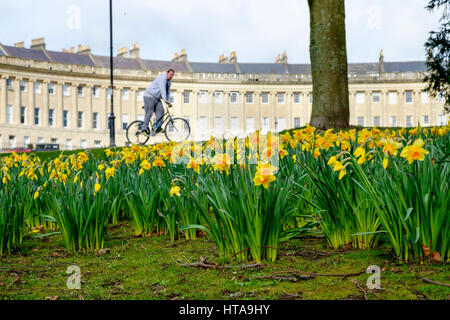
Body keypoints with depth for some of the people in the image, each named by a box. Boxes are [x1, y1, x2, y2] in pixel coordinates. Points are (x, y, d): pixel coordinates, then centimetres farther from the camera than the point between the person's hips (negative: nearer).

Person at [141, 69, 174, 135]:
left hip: (156, 98, 9)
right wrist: (165, 100, -39)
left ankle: (157, 127, -11)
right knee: (149, 113, -12)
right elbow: (162, 89, -30)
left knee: (160, 110, -10)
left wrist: (168, 102, 6)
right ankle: (144, 128, -6)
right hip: (149, 96, -9)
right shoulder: (162, 78, -18)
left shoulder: (169, 82, 12)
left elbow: (168, 92, 16)